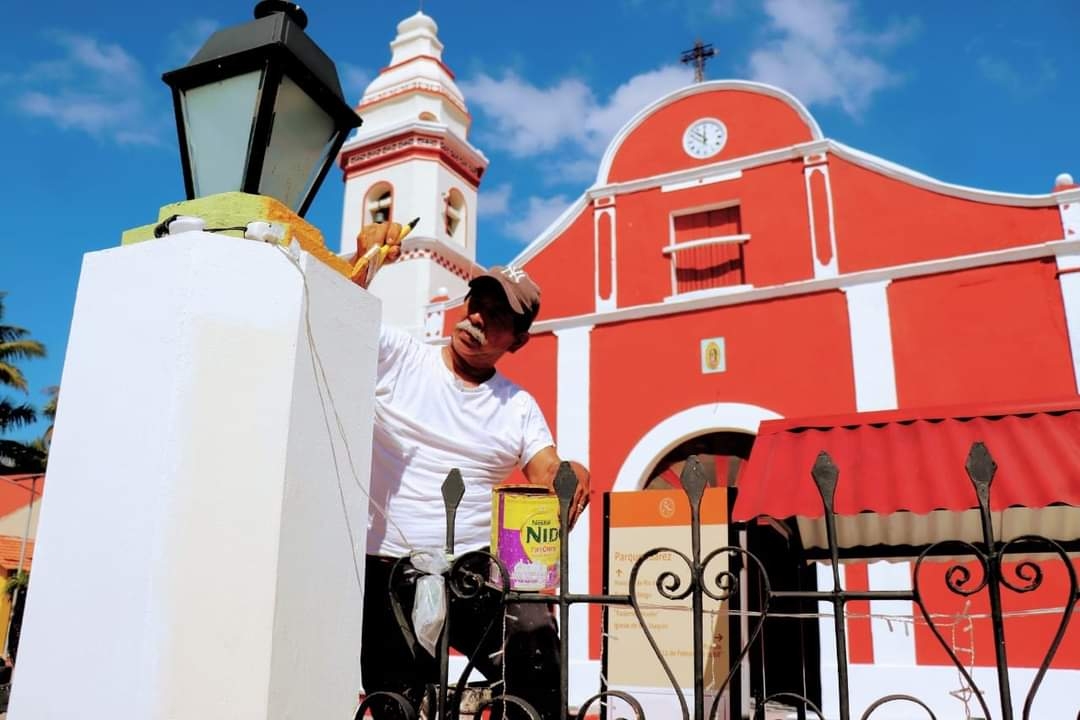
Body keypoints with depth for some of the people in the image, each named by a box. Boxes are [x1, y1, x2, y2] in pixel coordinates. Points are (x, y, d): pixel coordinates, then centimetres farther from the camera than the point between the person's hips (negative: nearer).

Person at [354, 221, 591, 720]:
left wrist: (570, 479, -22)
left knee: (537, 654, -21)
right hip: (390, 571, -1)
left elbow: (549, 478, 1)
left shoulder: (519, 407, 10)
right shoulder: (396, 356, 2)